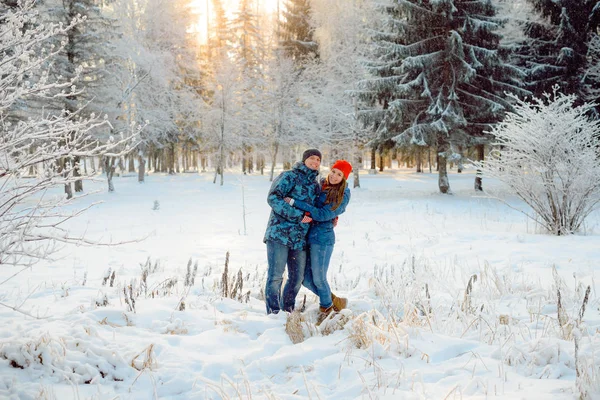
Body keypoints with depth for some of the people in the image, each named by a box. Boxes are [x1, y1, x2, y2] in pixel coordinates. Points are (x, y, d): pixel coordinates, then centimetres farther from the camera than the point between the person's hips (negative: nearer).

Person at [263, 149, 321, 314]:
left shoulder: (315, 186, 19)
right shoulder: (290, 176, -3)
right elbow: (273, 198, -15)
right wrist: (297, 215, -19)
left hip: (299, 238, 7)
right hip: (279, 234, -7)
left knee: (297, 278, 10)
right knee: (275, 276, -8)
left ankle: (287, 311, 26)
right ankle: (273, 312, 0)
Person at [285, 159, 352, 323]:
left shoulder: (342, 196, -9)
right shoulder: (320, 185, 9)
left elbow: (322, 214, -17)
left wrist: (294, 202, -18)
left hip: (322, 238, -6)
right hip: (308, 236, 6)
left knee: (318, 277, 1)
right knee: (306, 277, 8)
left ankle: (326, 305, 29)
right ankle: (333, 300, 28)